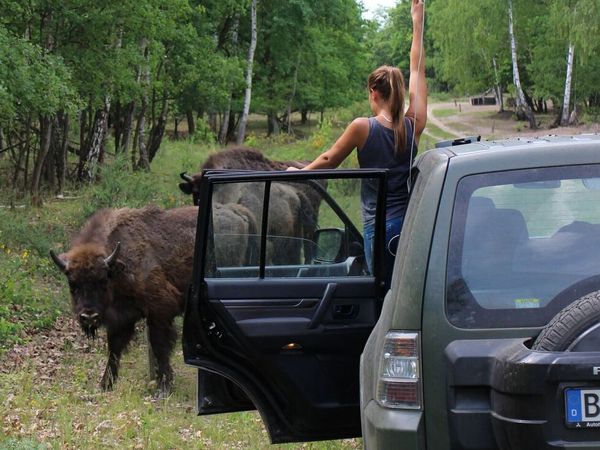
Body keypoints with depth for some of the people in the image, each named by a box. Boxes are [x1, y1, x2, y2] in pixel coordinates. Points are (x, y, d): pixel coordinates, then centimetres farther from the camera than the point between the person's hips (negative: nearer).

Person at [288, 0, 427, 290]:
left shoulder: (363, 128, -7)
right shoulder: (413, 125, 1)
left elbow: (329, 160, 7)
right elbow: (417, 70, 12)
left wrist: (301, 171, 26)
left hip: (379, 227, -3)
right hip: (412, 223, 3)